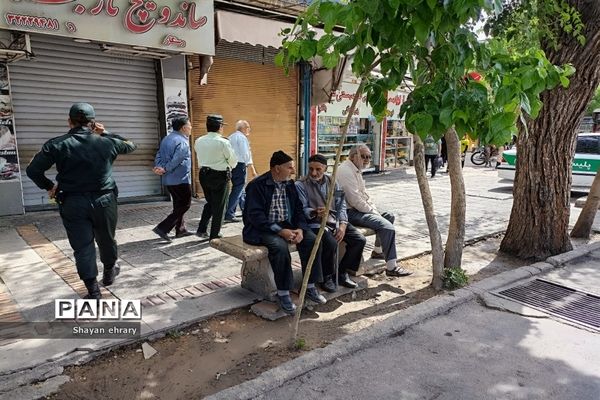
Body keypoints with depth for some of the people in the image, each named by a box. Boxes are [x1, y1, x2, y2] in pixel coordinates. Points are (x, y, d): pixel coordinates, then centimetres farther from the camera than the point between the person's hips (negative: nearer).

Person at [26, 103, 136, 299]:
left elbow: (33, 170, -5)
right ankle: (109, 271, 42)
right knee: (106, 239, 21)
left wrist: (49, 186, 11)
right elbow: (130, 145, 17)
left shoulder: (56, 144, -4)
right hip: (103, 200, 1)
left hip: (73, 203, -1)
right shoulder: (106, 143, -2)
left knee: (82, 246, 5)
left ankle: (93, 291, 5)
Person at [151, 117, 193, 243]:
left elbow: (158, 156, 7)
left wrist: (159, 167, -7)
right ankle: (162, 228, -5)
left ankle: (180, 229, 26)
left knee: (179, 205, 19)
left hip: (168, 180, 9)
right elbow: (177, 160, -24)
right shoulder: (182, 142, -16)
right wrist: (165, 169, -13)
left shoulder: (166, 139, 14)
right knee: (185, 205, 0)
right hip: (180, 179, -9)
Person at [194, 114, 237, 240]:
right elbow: (233, 161, -8)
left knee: (210, 203, 24)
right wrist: (229, 166, 13)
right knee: (219, 206, 8)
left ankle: (201, 229, 18)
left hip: (204, 174, 6)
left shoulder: (198, 141, 1)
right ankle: (214, 235, 15)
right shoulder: (223, 142, -16)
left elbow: (200, 158, 10)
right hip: (220, 176, -6)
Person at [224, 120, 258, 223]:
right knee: (237, 190, -6)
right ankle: (228, 215, -9)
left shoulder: (230, 137, 15)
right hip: (240, 165, -9)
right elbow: (246, 154, -14)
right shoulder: (242, 137, -10)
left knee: (239, 188, 20)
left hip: (231, 165, 9)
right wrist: (253, 170, -10)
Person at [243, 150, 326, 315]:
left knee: (312, 239, -17)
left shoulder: (290, 184, 8)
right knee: (280, 246, -35)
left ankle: (310, 286, -4)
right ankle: (283, 293, -19)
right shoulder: (257, 185, -12)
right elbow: (255, 215, -20)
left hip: (287, 225, 6)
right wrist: (280, 231, -27)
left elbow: (298, 209, 9)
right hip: (263, 228, -6)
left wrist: (300, 229, -11)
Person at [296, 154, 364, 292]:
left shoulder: (332, 181, 11)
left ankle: (342, 273, 9)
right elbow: (302, 209, -11)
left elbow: (341, 204, 7)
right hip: (315, 223, -6)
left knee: (360, 240, -10)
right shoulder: (301, 185, -4)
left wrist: (342, 225, -8)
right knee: (331, 243, -32)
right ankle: (327, 277, -5)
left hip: (335, 220, 6)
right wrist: (314, 212, -34)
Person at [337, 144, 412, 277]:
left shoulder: (356, 170, 15)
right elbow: (355, 200, -24)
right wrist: (373, 212, -13)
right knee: (387, 227, -22)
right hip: (350, 212, -11)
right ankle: (391, 267, -16)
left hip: (359, 209, 11)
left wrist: (375, 210, 7)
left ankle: (378, 251, 33)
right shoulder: (346, 171, -19)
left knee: (389, 216, 21)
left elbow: (364, 193, 20)